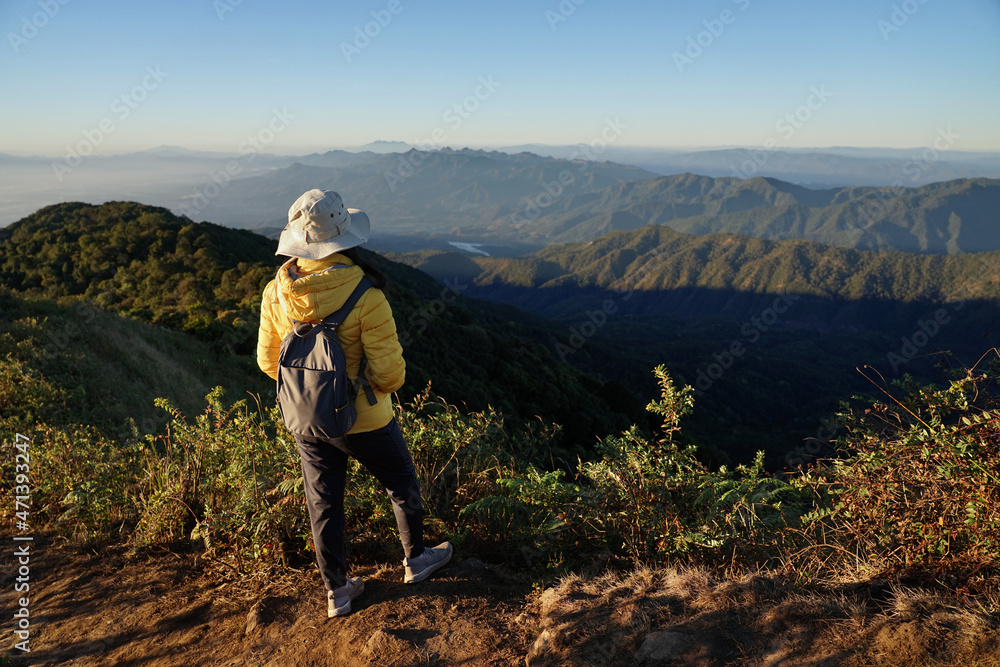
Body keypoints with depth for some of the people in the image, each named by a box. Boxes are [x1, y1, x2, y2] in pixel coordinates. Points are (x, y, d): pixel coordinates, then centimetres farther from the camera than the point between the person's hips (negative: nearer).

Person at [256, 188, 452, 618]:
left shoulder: (275, 293, -9)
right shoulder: (365, 296, -25)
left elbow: (268, 361, 2)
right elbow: (389, 372, -23)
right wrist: (386, 384, 1)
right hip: (362, 421, -4)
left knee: (324, 503, 19)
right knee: (402, 486, 22)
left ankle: (336, 592, 34)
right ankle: (415, 559, 43)